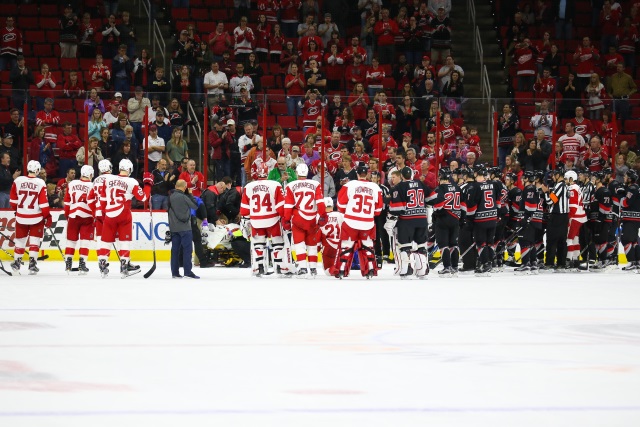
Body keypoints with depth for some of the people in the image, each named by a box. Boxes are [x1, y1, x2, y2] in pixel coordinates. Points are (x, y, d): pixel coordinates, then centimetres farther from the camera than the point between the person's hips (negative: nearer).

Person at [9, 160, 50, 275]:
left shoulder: (18, 181, -4)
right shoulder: (40, 183, -12)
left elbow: (13, 200, 5)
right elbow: (44, 203, -12)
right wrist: (47, 216, -2)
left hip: (21, 216, 3)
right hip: (36, 217, -3)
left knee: (20, 239, 16)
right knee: (34, 240, 6)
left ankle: (16, 262, 25)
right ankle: (32, 263, -2)